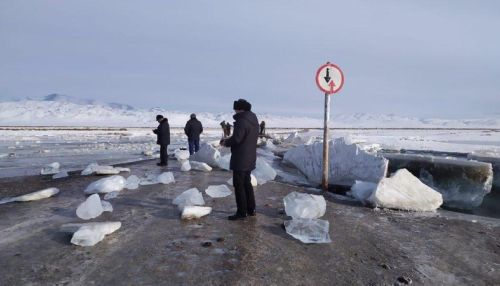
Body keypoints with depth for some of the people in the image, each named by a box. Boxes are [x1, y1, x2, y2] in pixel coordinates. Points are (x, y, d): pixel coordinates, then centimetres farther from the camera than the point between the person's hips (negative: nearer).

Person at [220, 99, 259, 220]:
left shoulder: (242, 121, -19)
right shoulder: (254, 120, 11)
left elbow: (236, 139, -24)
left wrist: (225, 142, -5)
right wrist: (229, 140, 12)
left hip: (240, 159, -10)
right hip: (250, 158, 10)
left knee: (239, 185, 0)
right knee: (247, 183, 19)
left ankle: (241, 212, 6)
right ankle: (251, 209, 27)